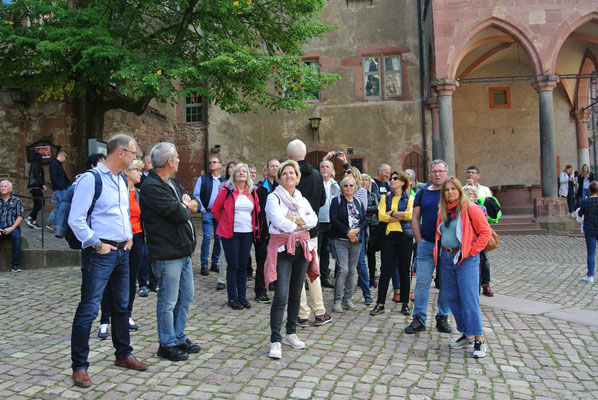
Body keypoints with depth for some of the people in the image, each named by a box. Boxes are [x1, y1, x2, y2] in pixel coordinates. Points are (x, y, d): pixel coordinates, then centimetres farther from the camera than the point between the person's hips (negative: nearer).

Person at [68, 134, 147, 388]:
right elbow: (76, 220, -17)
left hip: (121, 252, 8)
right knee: (89, 309, -3)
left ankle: (123, 355, 31)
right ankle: (79, 367, 10)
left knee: (121, 306, 17)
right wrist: (97, 244, -16)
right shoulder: (91, 179, -13)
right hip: (99, 253, -8)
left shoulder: (122, 181, 13)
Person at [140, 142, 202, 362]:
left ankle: (179, 338, 31)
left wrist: (187, 205, -8)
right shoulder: (151, 187, -16)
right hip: (167, 254, -10)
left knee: (186, 297, 17)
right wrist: (187, 208, -1)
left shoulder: (173, 183, 15)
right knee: (168, 301, 3)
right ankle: (167, 344, 18)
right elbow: (178, 214, -23)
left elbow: (195, 204, 14)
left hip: (183, 252, 10)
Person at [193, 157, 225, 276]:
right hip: (207, 213, -2)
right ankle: (204, 265, 0)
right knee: (207, 238, -8)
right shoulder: (203, 179, 4)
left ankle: (215, 263, 17)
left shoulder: (224, 180, 9)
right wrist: (202, 209, -4)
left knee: (219, 238, 4)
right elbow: (196, 195, 2)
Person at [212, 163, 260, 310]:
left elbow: (257, 210, 22)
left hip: (247, 233, 4)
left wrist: (254, 226, 15)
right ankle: (232, 298, 9)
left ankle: (242, 297, 18)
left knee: (243, 265, 9)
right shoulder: (226, 190, -3)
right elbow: (215, 210, 3)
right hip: (231, 233, -4)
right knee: (233, 265, -1)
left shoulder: (252, 192, 9)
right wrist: (225, 223, 6)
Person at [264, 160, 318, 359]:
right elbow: (279, 221, -18)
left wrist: (293, 219, -14)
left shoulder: (302, 199, 14)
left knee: (296, 295, 12)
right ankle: (275, 341, -7)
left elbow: (313, 219, -2)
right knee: (281, 296, -12)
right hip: (282, 249, -6)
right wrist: (299, 225, -5)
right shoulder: (273, 197, -2)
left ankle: (291, 334, 25)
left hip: (302, 248, 6)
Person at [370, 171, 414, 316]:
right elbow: (381, 216, -4)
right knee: (385, 271, -1)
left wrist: (391, 213, -6)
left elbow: (409, 215, -12)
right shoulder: (385, 198, 11)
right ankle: (380, 303, 5)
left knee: (405, 271, 5)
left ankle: (405, 303, 17)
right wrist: (401, 216, -8)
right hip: (389, 236, 1)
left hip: (405, 236, -1)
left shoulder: (410, 198, 6)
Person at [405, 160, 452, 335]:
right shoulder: (422, 192, 8)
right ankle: (419, 319, 10)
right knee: (422, 282, 1)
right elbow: (415, 218, 9)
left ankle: (443, 318, 21)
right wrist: (419, 240, 0)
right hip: (426, 244, 1)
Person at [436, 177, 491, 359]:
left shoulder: (471, 209, -7)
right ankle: (466, 335, 23)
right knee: (452, 298, 10)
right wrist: (439, 251, 12)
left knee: (469, 298, -10)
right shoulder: (442, 211, 12)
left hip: (465, 259, -7)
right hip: (446, 258, 7)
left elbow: (486, 232, -8)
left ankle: (478, 339, -2)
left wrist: (472, 251, -11)